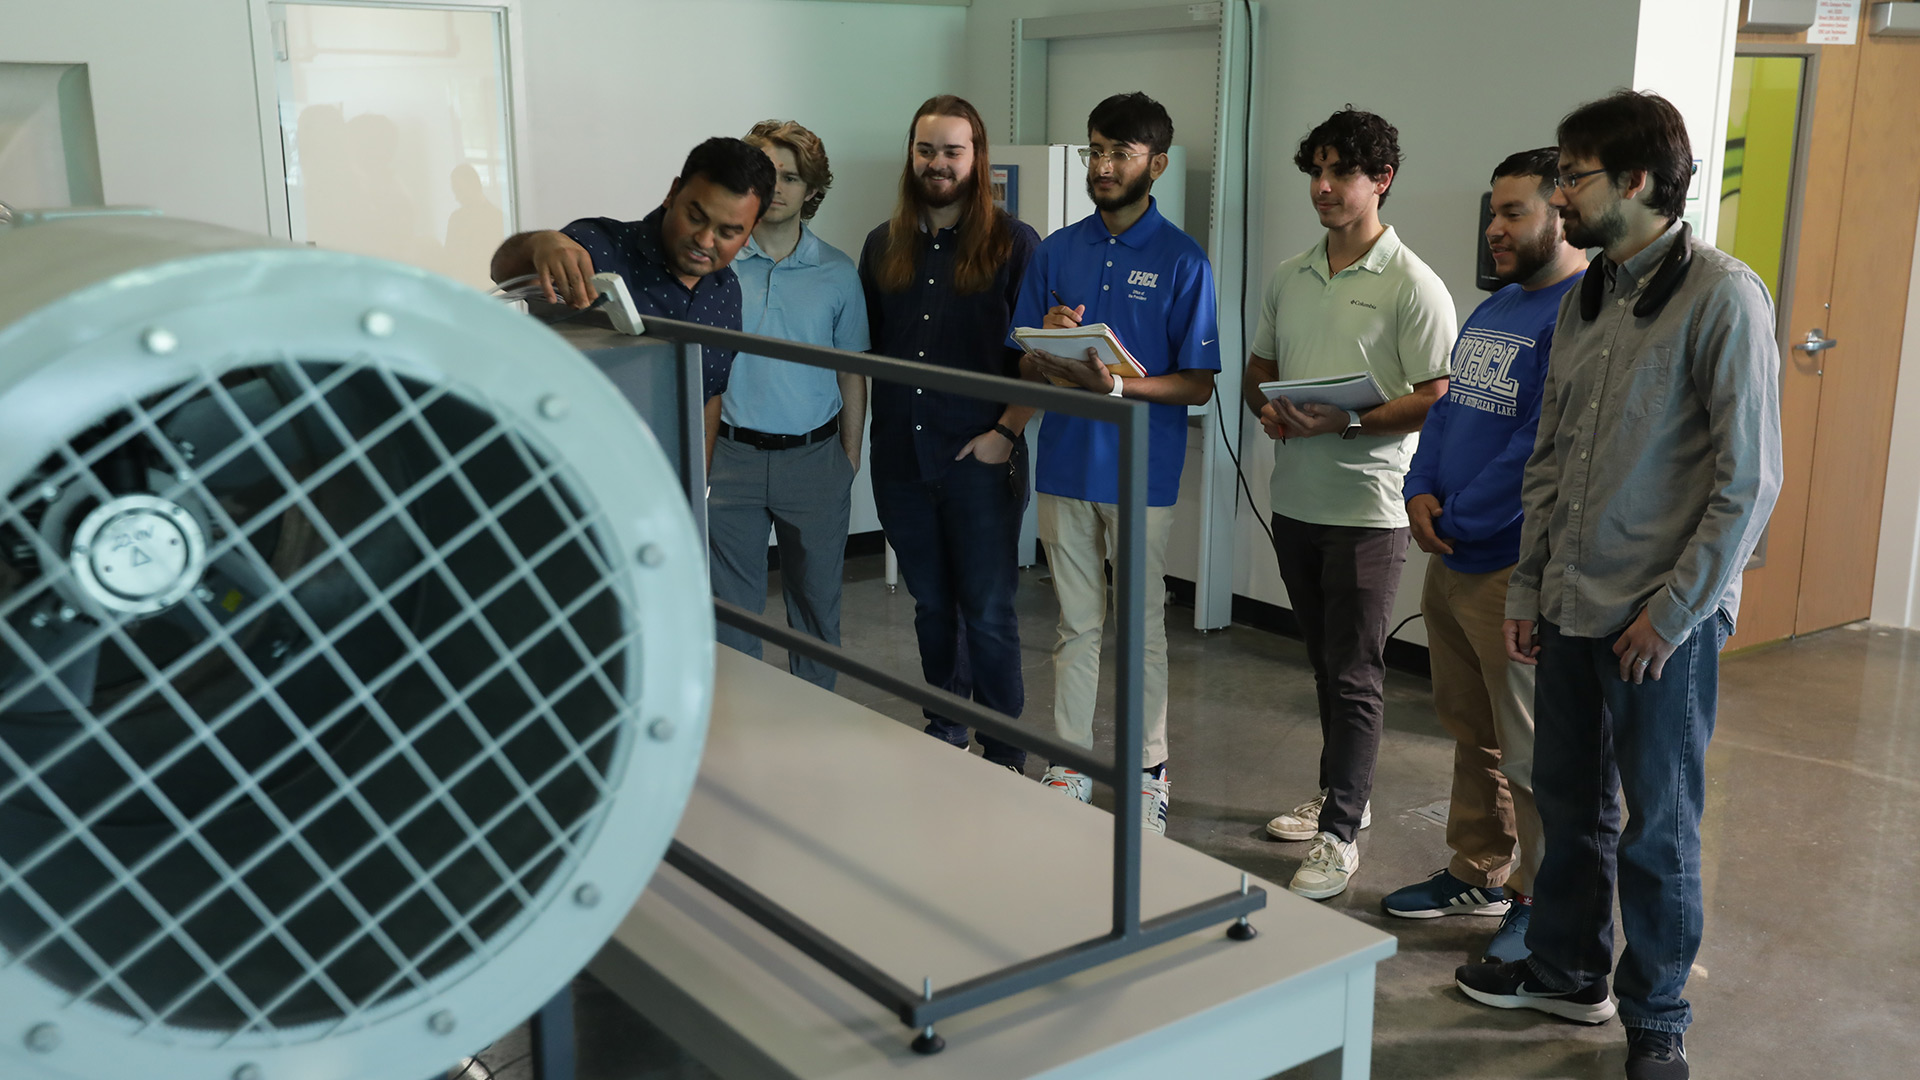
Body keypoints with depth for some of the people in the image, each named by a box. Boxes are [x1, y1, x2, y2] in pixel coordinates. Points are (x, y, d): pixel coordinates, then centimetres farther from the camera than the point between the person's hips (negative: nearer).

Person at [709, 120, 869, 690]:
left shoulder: (837, 272, 2)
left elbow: (852, 374, 8)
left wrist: (850, 460, 4)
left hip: (814, 456, 1)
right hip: (734, 455, -1)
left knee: (817, 600, 11)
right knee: (733, 607, 5)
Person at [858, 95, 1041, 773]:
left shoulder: (1013, 244, -2)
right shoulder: (883, 246, 11)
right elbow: (863, 348, 17)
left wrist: (1005, 432, -13)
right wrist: (857, 430, 7)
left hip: (981, 461, -4)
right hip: (900, 457, 4)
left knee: (987, 615, -1)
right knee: (931, 606, 16)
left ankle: (1005, 759, 10)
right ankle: (943, 734, 31)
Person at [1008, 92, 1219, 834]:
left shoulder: (1181, 261, -5)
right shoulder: (1057, 251, 8)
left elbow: (1197, 384, -7)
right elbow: (1022, 363, 10)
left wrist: (1117, 384, -23)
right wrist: (1048, 346, -13)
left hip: (1140, 470, -3)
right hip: (1064, 462, 4)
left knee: (1142, 627, 6)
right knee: (1076, 625, 12)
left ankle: (1148, 773, 19)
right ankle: (1071, 763, 23)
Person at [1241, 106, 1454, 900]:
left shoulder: (1413, 287, -10)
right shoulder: (1290, 277, 11)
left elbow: (1436, 399, -14)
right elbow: (1258, 366, 18)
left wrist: (1345, 422, -23)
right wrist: (1266, 409, -4)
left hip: (1367, 510, -7)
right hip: (1295, 499, 7)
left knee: (1354, 676, -2)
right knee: (1325, 664, 18)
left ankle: (1339, 835, 5)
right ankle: (1341, 794, 33)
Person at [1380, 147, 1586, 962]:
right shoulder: (1492, 311, 15)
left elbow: (1542, 447, -21)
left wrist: (1460, 521, -14)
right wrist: (1421, 491, 0)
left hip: (1517, 567, -9)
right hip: (1451, 559, 9)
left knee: (1531, 749, 2)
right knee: (1471, 730, 19)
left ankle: (1543, 901, 16)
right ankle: (1478, 873, 32)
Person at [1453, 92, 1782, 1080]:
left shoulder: (1721, 296, -12)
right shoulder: (1584, 299, 10)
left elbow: (1748, 477, -14)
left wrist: (1674, 609, -14)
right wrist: (1527, 588, 12)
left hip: (1663, 622, -6)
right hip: (1571, 608, 6)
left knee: (1658, 830, 7)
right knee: (1570, 806, 18)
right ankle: (1566, 971, 36)